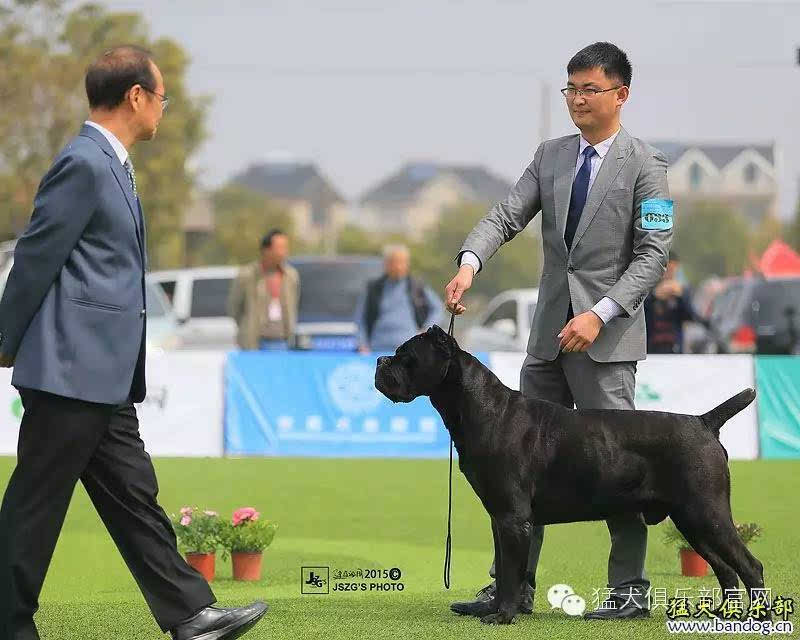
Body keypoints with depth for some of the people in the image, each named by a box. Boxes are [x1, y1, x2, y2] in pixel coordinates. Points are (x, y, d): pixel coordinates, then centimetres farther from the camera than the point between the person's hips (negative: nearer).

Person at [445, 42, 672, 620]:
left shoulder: (645, 165, -4)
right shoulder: (550, 157, 12)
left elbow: (653, 254, -9)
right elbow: (507, 216, 3)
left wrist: (601, 314, -19)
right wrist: (470, 263, -17)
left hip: (607, 335, -6)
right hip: (550, 334, 6)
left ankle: (630, 589, 5)